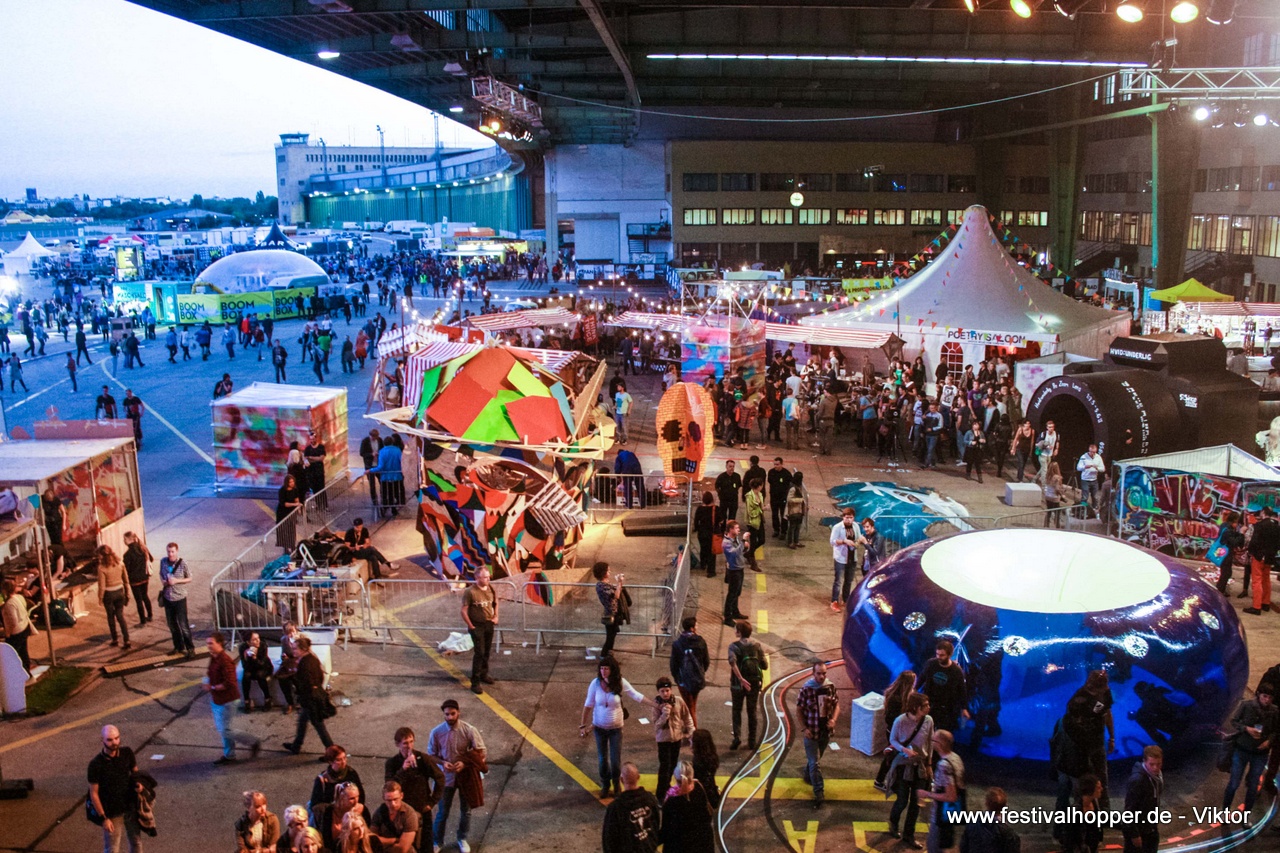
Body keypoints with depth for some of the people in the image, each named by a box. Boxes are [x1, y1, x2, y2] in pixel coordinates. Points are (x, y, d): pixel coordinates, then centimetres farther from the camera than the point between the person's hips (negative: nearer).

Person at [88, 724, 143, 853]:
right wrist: (103, 818, -14)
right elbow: (93, 793, -14)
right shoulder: (96, 764, -21)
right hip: (112, 813, -4)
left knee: (136, 841, 19)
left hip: (131, 808, 4)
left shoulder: (127, 753, -9)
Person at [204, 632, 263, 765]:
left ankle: (254, 742, 11)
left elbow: (229, 683, -28)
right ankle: (229, 756, 30)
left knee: (226, 731, -3)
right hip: (217, 700, 9)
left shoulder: (225, 661, -24)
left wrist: (212, 687, -20)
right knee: (221, 729, 17)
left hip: (226, 701, -9)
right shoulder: (213, 658, 4)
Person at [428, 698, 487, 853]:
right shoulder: (436, 732, -16)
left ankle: (462, 839, 41)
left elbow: (481, 752, -11)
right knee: (443, 811, 13)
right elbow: (431, 755, -3)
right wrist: (443, 763, -22)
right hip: (446, 777, 0)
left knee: (466, 810, 17)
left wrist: (464, 762, -25)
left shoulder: (469, 730, -19)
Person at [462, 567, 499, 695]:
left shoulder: (491, 589, -2)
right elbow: (464, 611, -16)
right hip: (477, 626, -6)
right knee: (479, 653, -9)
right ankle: (475, 682, -2)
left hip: (489, 624, 6)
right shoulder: (470, 592, -19)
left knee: (487, 652, 17)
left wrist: (496, 616, 4)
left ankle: (484, 674, 37)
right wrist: (471, 626, -13)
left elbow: (495, 604, 16)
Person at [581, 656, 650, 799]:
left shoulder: (621, 682, -18)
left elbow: (636, 695, -4)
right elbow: (588, 705, -8)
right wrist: (583, 725, -7)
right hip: (599, 727, 0)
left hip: (616, 728, 0)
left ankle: (617, 784, 32)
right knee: (603, 759, 11)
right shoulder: (596, 683, -18)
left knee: (616, 760, 1)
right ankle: (605, 786, 36)